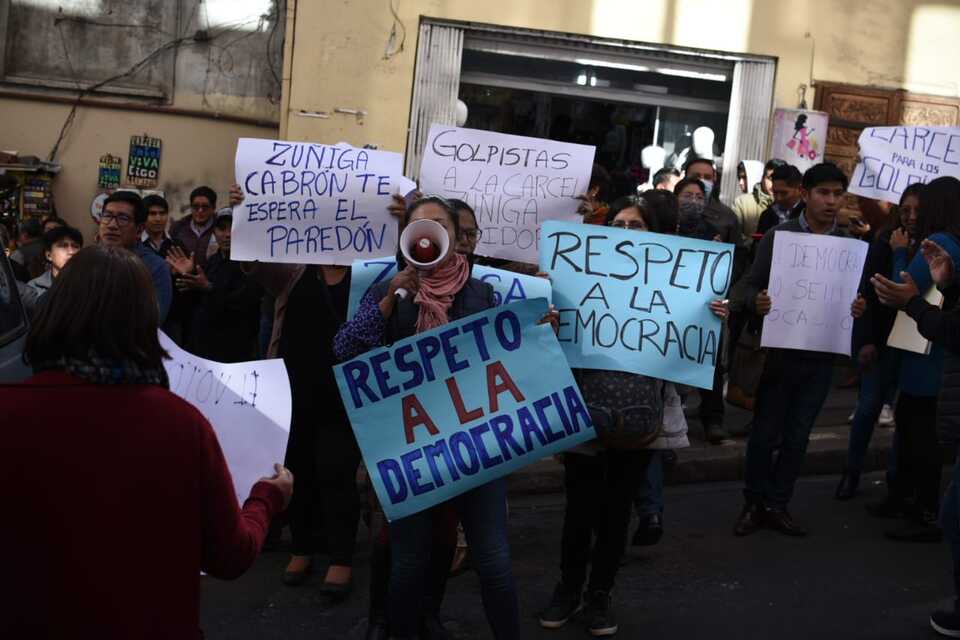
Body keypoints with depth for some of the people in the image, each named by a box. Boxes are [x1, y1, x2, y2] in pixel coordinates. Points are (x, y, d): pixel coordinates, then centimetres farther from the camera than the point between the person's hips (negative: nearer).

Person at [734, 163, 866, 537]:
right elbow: (750, 284, -3)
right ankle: (754, 503, 19)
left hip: (820, 355, 2)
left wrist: (859, 308, -15)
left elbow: (856, 296, 8)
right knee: (765, 433, 5)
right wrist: (756, 302, -25)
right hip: (779, 350, -2)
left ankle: (777, 505, 21)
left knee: (797, 437, 9)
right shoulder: (778, 236, -3)